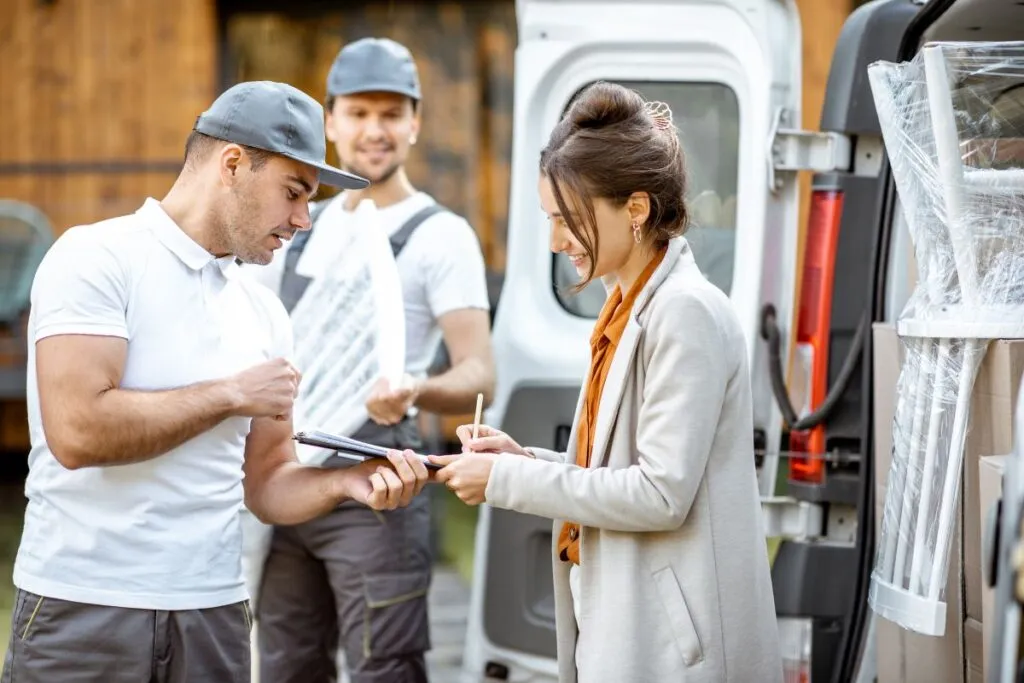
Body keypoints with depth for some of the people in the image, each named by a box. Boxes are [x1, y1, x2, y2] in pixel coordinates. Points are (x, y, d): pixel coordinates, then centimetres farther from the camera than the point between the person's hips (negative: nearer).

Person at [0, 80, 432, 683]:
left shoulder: (264, 312, 11)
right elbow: (78, 430, -20)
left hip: (214, 611, 6)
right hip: (83, 607, -6)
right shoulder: (97, 259, -8)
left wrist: (345, 482, -6)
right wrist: (231, 395, -11)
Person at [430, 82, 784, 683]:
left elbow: (662, 493, -20)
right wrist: (525, 459, 3)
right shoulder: (629, 308, 13)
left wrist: (508, 480, -15)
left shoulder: (686, 312, -14)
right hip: (621, 626, 8)